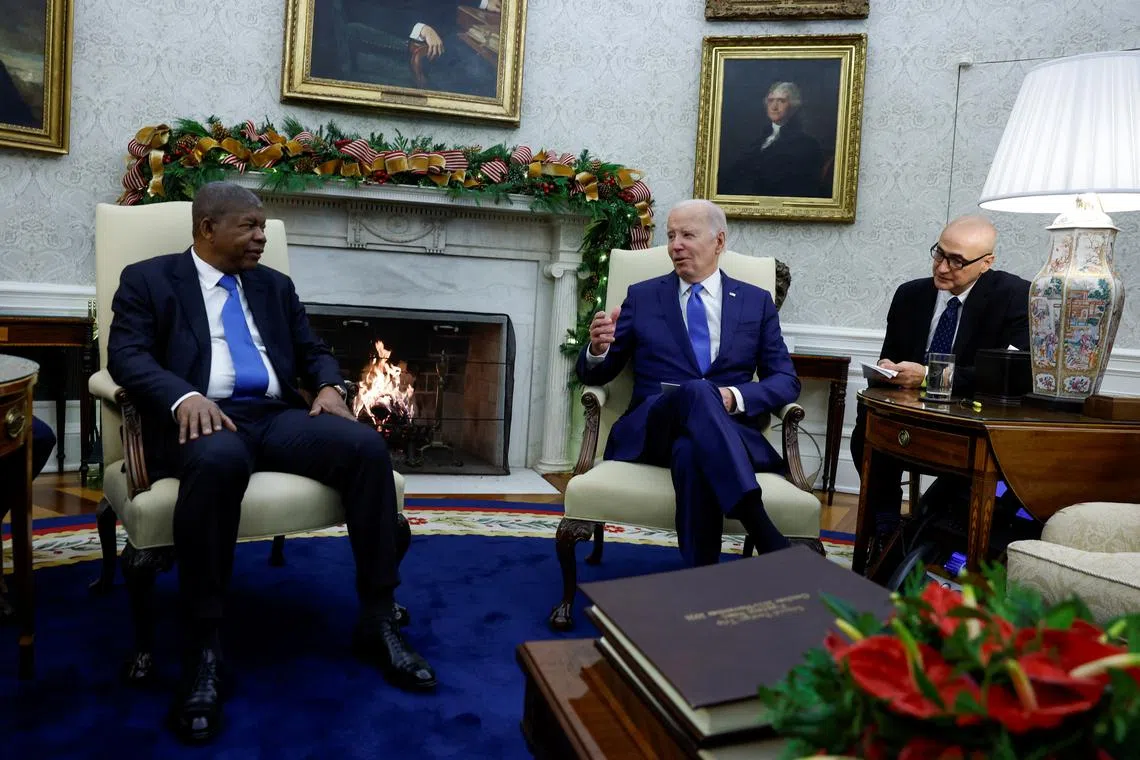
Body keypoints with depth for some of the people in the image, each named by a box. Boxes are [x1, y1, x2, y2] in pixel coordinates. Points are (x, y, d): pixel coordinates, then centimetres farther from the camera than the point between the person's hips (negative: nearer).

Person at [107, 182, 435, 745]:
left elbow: (312, 350, 21)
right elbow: (126, 354, -4)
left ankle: (378, 622, -16)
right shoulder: (148, 279, 9)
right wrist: (184, 396, -23)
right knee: (219, 459, -41)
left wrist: (329, 386, -3)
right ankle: (204, 645, -28)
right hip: (204, 418, -4)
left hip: (276, 416, 5)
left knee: (367, 446, -24)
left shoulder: (275, 285, 23)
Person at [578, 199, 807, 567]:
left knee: (691, 451, -40)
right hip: (649, 431, 0)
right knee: (696, 392, -38)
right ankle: (768, 538, -47)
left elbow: (786, 381, 10)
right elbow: (596, 374, 15)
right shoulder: (642, 297, 15)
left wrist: (736, 397, -13)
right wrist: (598, 348, -12)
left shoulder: (757, 302, 16)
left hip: (729, 433, 0)